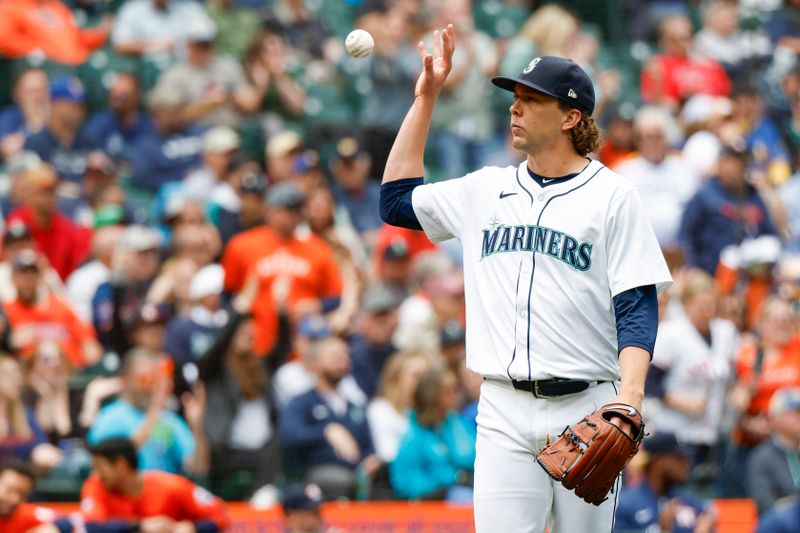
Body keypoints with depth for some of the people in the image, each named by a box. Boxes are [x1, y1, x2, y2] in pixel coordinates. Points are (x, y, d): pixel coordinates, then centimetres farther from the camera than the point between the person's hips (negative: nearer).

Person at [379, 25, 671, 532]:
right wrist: (426, 97, 21)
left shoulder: (612, 196, 0)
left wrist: (631, 391, -21)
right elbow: (397, 198, 24)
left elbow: (638, 306, -5)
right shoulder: (486, 190, 15)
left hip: (585, 410, -3)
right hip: (504, 414, 3)